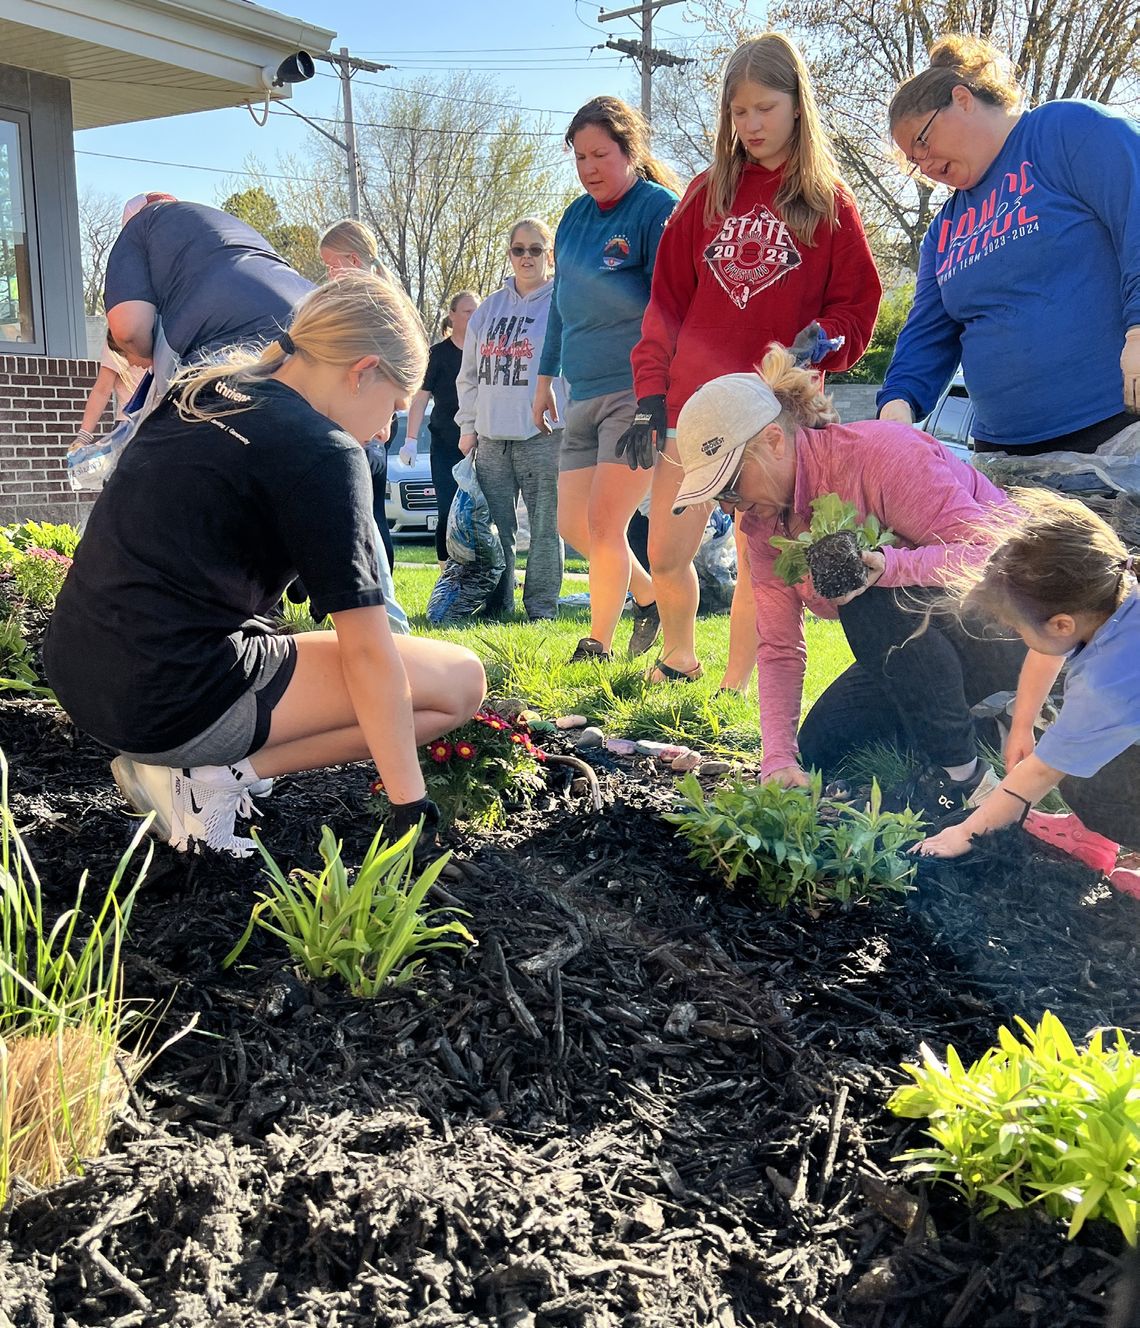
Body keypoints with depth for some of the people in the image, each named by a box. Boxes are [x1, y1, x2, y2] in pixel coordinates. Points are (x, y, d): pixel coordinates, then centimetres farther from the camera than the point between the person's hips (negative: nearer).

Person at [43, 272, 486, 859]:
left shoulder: (199, 394, 12)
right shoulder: (323, 454, -12)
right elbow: (369, 655, -14)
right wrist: (411, 808, -8)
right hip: (171, 703, -9)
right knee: (459, 680, -1)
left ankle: (192, 759, 13)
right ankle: (213, 776, -5)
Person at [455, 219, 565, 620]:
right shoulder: (489, 309, 16)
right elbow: (470, 374, 20)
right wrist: (468, 425, 13)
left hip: (544, 436, -5)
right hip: (490, 438, 5)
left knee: (544, 528, -1)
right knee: (493, 528, 8)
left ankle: (541, 606, 7)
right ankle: (496, 604, 17)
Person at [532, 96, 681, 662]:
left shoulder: (658, 209, -7)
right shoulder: (575, 217, 15)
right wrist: (546, 378, 23)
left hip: (638, 391, -8)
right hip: (583, 396, 8)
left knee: (604, 522, -9)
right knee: (573, 524, 7)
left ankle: (596, 649, 4)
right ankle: (649, 599, 28)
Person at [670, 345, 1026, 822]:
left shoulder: (878, 454, -26)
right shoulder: (764, 521, -3)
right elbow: (778, 649, -6)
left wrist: (887, 566, -48)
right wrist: (778, 759, -18)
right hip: (913, 640, 8)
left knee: (871, 598, -34)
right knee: (815, 756, -1)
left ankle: (963, 773, -19)